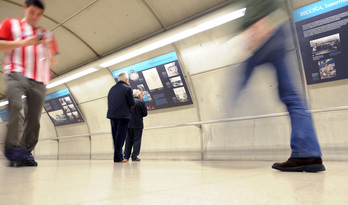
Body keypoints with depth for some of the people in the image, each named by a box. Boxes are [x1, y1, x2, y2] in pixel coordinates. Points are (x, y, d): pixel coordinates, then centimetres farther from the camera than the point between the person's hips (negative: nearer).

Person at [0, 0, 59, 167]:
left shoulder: (47, 34, 26)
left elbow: (53, 62, 23)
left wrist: (48, 49, 3)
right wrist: (24, 42, -5)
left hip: (40, 80, 3)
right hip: (18, 73, -2)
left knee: (34, 118, -5)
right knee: (15, 105, -25)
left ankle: (25, 152, -1)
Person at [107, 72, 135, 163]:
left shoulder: (112, 89, 14)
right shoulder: (127, 88, -5)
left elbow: (110, 103, 14)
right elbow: (132, 104, -9)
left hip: (112, 115, 6)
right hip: (123, 116, -6)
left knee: (116, 136, 13)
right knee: (120, 136, -2)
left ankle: (118, 156, 19)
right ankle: (118, 158, -1)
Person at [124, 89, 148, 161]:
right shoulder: (141, 102, -6)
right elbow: (145, 113, -5)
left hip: (128, 124, 5)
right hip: (138, 124, -5)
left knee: (128, 140, 11)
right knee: (137, 140, 1)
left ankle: (126, 156, 13)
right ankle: (134, 157, 0)